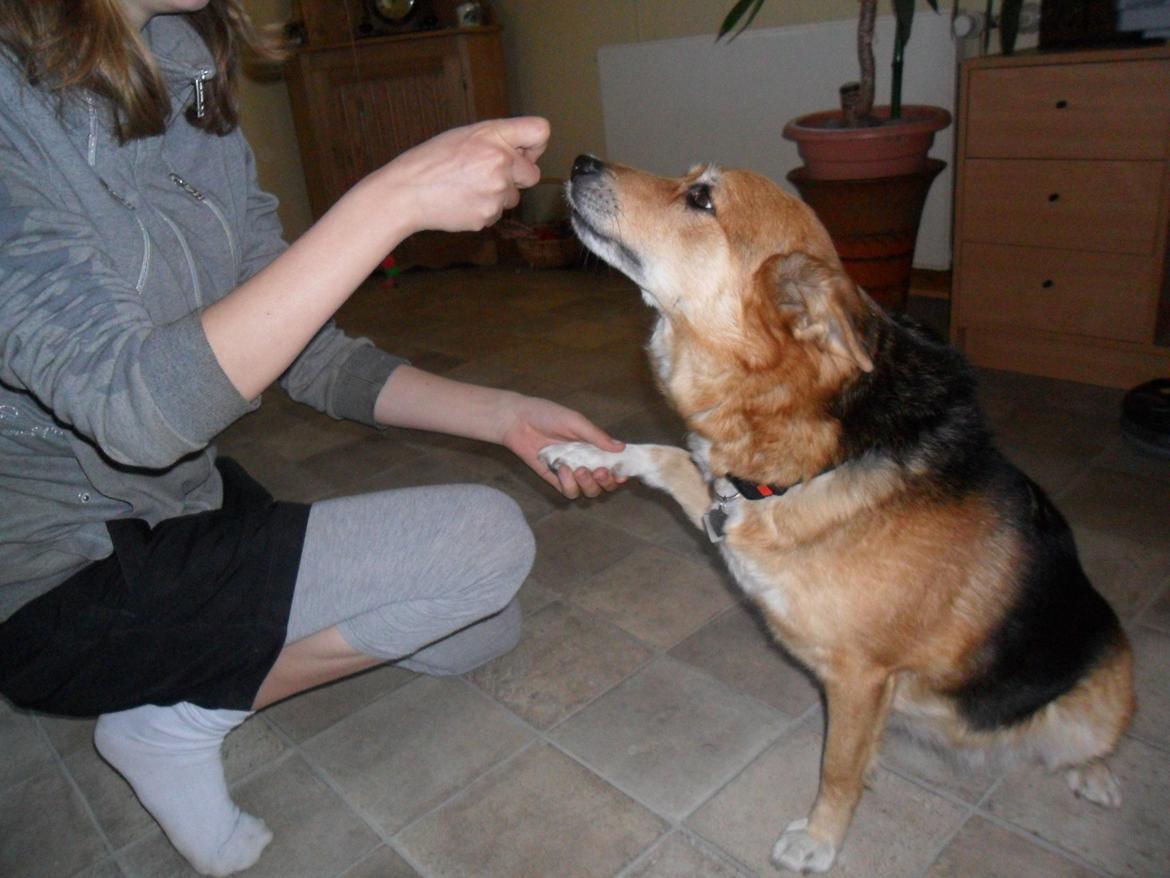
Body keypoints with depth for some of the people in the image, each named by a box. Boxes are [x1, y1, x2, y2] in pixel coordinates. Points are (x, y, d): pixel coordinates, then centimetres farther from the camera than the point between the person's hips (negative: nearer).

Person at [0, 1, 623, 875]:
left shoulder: (185, 85, 1)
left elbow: (296, 345, 2)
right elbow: (137, 407, -33)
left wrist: (503, 416, -7)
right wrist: (393, 199, -34)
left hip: (192, 507, 7)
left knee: (484, 631, 10)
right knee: (485, 541, -19)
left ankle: (193, 666, 18)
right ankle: (177, 720, -1)